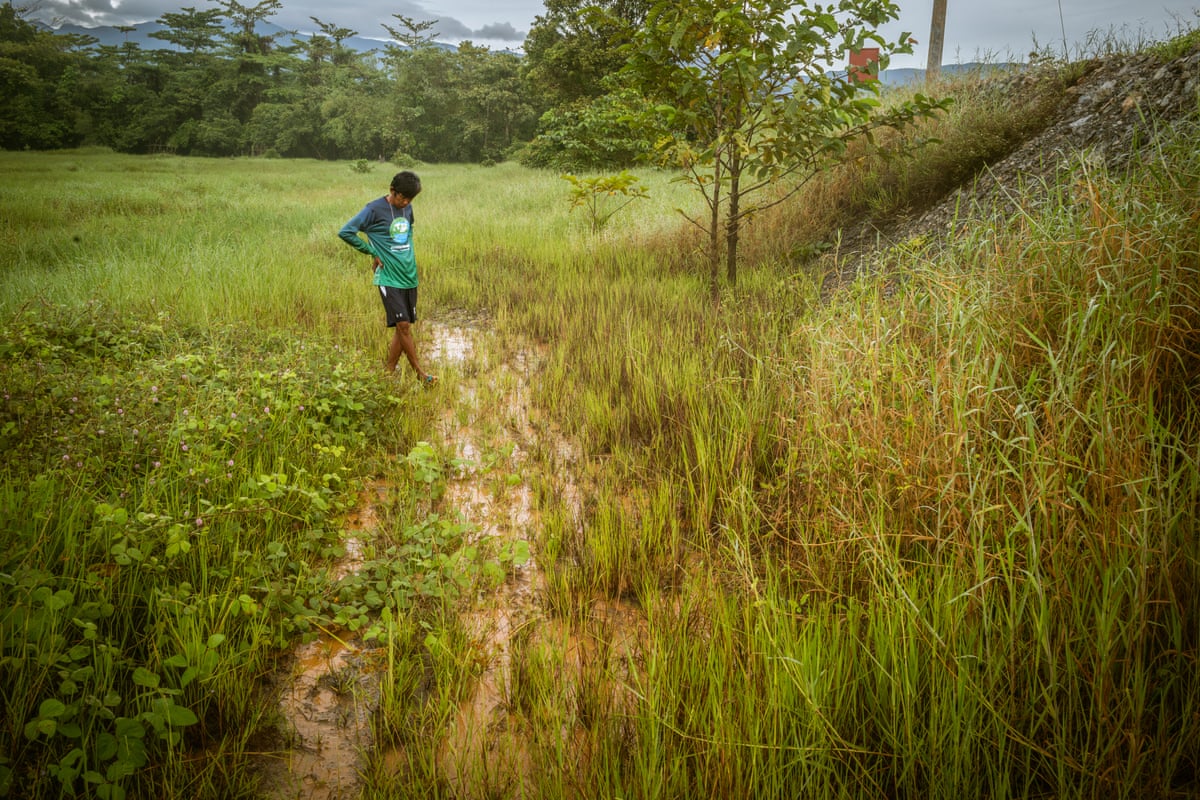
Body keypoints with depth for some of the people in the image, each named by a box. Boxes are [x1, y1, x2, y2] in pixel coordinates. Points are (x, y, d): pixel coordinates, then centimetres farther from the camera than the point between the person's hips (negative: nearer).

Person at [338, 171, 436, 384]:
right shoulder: (374, 210, -10)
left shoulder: (407, 208, 10)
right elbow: (345, 232, -13)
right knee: (403, 325, -9)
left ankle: (388, 371, 17)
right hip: (389, 277, -7)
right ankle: (419, 372, 2)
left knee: (403, 327, 7)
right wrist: (372, 251, -8)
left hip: (410, 276, 7)